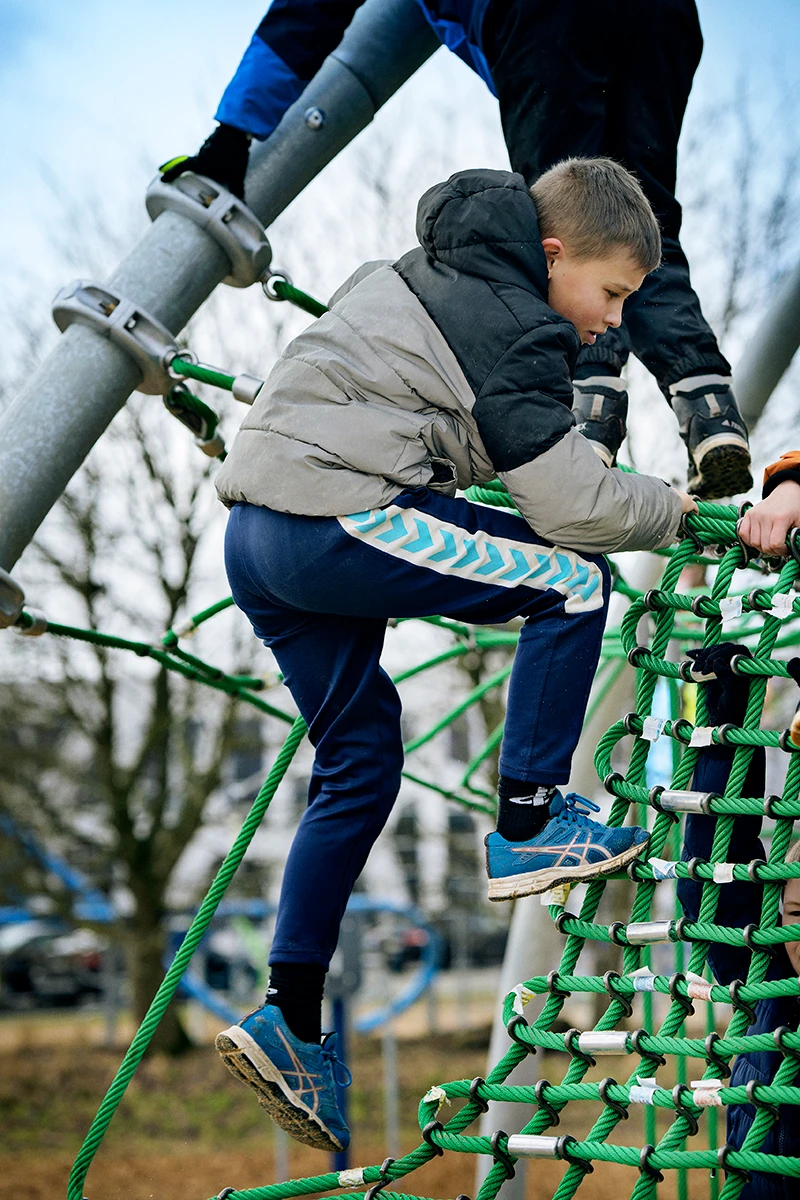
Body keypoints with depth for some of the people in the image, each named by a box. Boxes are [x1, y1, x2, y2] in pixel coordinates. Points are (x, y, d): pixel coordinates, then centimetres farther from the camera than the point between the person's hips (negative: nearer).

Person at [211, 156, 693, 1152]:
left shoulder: (433, 277, 22)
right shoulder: (511, 327, -8)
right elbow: (572, 503, -10)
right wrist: (679, 510, 7)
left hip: (255, 528, 10)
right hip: (334, 520, -10)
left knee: (360, 766, 15)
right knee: (571, 583, -5)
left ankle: (290, 1021, 12)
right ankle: (527, 826, 2)